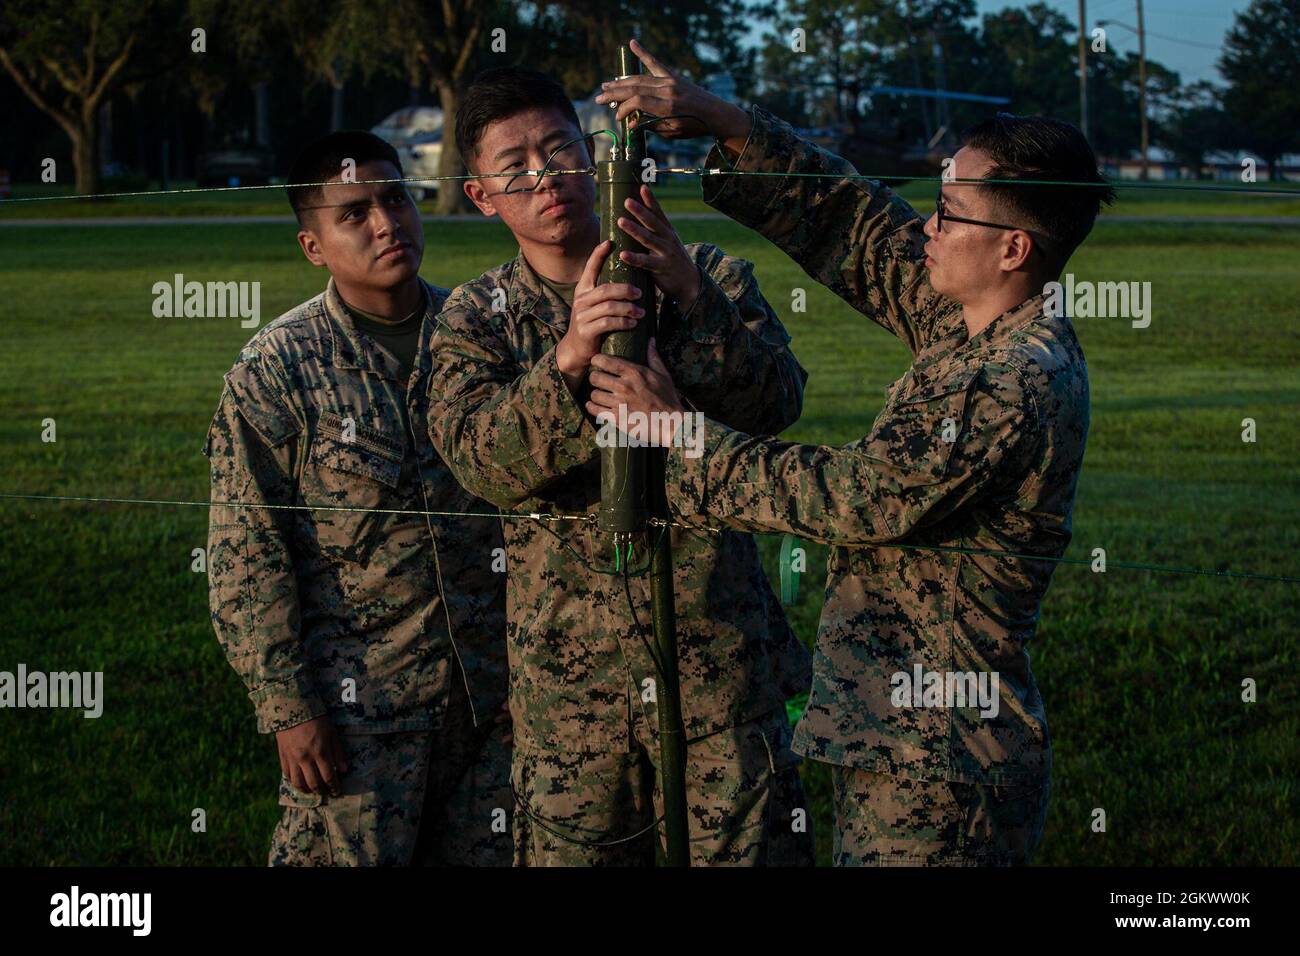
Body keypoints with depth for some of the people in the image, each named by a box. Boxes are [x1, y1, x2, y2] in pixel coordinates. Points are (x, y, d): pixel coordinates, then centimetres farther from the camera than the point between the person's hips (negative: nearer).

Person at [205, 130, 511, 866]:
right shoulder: (276, 369, -6)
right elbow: (246, 557, -7)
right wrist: (286, 706, -11)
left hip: (493, 693, 4)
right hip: (357, 705, -4)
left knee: (486, 856, 10)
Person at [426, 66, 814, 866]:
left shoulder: (706, 276, 5)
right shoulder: (475, 318, 6)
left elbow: (776, 403, -10)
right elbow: (482, 460, -12)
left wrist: (693, 299, -26)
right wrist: (568, 358, -29)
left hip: (720, 651, 0)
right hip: (568, 671, 1)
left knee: (749, 848, 2)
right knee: (572, 849, 6)